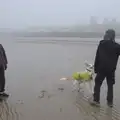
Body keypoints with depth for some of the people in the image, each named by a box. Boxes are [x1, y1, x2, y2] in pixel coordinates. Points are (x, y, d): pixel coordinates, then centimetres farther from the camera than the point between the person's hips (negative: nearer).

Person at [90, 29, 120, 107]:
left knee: (97, 84, 9)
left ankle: (96, 100, 6)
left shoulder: (101, 44, -2)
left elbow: (97, 57, -1)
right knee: (110, 86, 12)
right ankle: (110, 102, 14)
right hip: (111, 69, 1)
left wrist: (96, 68, 3)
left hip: (101, 68, -1)